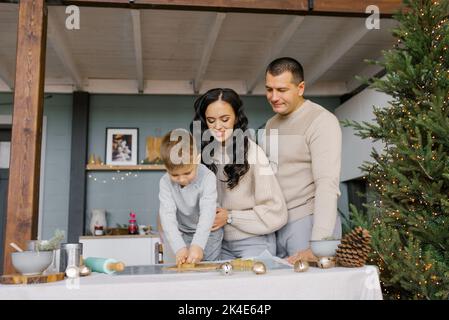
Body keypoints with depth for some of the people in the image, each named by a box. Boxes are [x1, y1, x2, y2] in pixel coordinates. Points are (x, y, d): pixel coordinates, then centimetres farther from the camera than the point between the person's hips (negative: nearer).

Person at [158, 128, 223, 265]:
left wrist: (198, 245, -44)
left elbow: (207, 213, -32)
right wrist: (179, 247, -38)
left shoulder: (207, 177, -24)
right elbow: (167, 215, -25)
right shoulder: (165, 183, -17)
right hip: (184, 235, 2)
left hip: (208, 234, -2)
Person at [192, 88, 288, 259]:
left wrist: (230, 217, -13)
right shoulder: (204, 152, -4)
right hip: (220, 242, 4)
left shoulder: (252, 152, -18)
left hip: (254, 242, -4)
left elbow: (276, 213, -15)